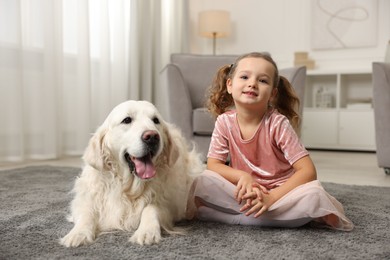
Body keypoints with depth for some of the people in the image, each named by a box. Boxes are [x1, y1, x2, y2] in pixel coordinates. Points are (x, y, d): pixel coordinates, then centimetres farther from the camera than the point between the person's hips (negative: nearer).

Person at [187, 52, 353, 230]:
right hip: (247, 194, 2)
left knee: (313, 194, -32)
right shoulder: (224, 122, -7)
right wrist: (243, 176, -24)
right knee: (202, 183, -23)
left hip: (280, 192, -2)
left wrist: (271, 197, -30)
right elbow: (213, 165, -5)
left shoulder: (278, 123, -16)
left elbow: (308, 171, -19)